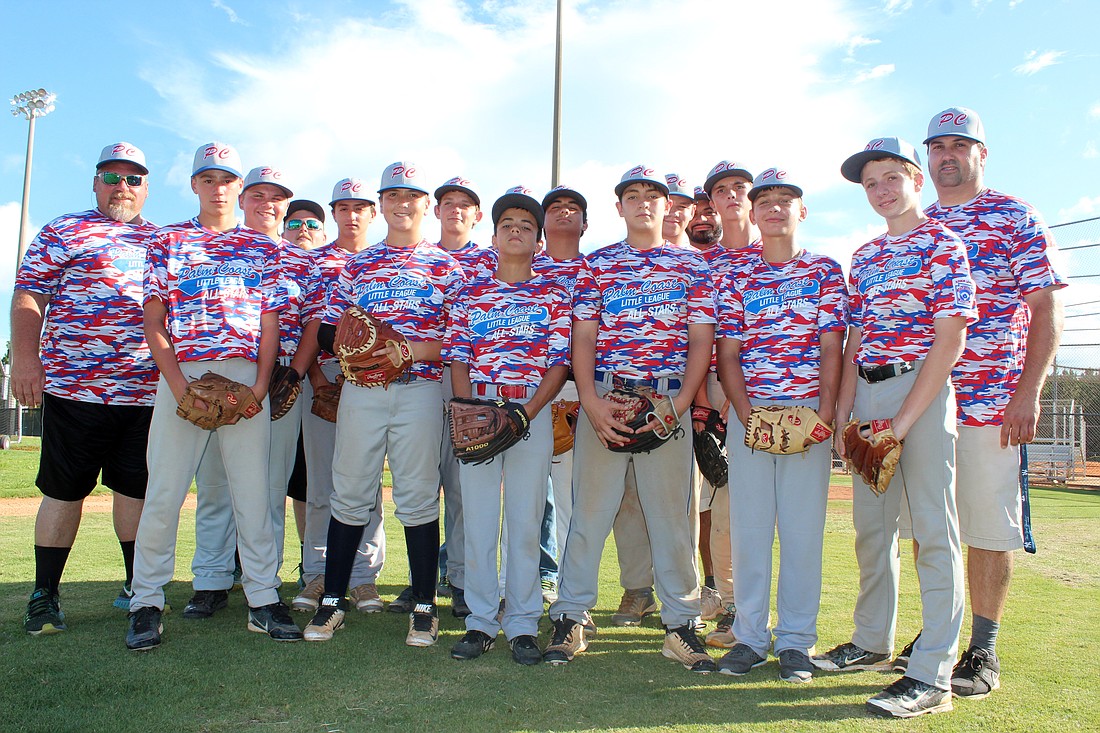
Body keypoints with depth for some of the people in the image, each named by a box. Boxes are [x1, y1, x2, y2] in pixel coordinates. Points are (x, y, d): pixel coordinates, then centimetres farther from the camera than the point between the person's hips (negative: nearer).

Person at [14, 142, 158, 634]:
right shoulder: (64, 231, 6)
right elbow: (28, 297, 1)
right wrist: (25, 359, -10)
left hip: (148, 390, 4)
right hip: (74, 386, -3)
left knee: (137, 487, 9)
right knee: (64, 490, 3)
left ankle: (136, 586, 21)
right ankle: (44, 597, 14)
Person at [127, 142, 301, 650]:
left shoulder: (262, 247, 14)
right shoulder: (167, 241, 12)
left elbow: (270, 323, 9)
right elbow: (154, 322, 5)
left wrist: (259, 386, -4)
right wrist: (180, 386, -8)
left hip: (246, 378, 1)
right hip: (181, 376, 0)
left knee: (254, 491, 1)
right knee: (163, 491, 0)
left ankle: (263, 600, 9)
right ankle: (146, 603, 12)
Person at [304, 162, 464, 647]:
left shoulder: (445, 266, 10)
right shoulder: (357, 265, 17)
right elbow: (327, 332, 12)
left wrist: (419, 349, -14)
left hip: (420, 388, -2)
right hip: (360, 388, 2)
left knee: (417, 496, 1)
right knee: (350, 493, 6)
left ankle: (424, 607, 11)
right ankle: (332, 601, 18)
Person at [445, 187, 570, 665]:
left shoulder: (554, 296, 8)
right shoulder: (470, 295, 13)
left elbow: (559, 364, 1)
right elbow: (458, 361, 8)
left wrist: (526, 414, -12)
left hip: (534, 413, -1)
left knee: (526, 518, 2)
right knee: (477, 517, 3)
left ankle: (523, 624, 14)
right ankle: (481, 622, 15)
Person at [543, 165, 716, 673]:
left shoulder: (693, 265, 11)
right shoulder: (596, 263, 12)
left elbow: (702, 339, 5)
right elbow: (583, 336, 5)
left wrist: (679, 403, -8)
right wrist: (591, 403, -9)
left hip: (669, 402, 0)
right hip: (603, 399, 0)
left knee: (672, 512, 4)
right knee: (590, 507, 2)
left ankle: (680, 624, 15)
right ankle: (570, 618, 12)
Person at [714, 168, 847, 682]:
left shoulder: (826, 271, 8)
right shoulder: (735, 279, 10)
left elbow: (831, 348, 1)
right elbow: (728, 355, 5)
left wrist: (823, 416, -10)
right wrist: (749, 417, -7)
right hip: (748, 413, 1)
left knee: (803, 525, 2)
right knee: (748, 524, 3)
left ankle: (795, 640, 13)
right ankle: (750, 635, 14)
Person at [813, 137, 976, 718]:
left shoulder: (943, 246, -4)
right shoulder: (864, 257, 16)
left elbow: (949, 342, -11)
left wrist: (902, 422, -16)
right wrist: (844, 409, 4)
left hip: (922, 391, -6)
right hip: (867, 393, 7)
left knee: (933, 528, -3)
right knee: (870, 525, 13)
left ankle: (932, 676, 2)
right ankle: (872, 642, 28)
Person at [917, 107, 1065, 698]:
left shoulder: (1016, 219, 3)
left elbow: (1047, 311, -2)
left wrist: (1027, 393, -12)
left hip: (989, 401, -4)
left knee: (987, 526, 2)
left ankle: (983, 652, 13)